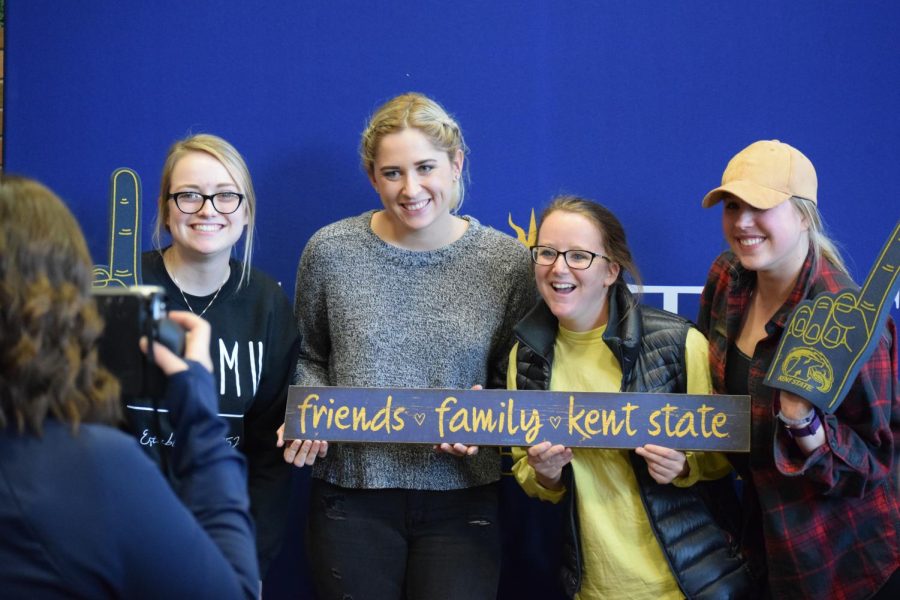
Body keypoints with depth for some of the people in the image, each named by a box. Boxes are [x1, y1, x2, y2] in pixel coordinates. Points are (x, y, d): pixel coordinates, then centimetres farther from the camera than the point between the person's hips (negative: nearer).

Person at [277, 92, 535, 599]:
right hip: (352, 495, 0)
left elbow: (513, 381, 5)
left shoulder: (508, 261, -3)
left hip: (462, 498, 0)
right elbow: (309, 356, 12)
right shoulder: (331, 251, -2)